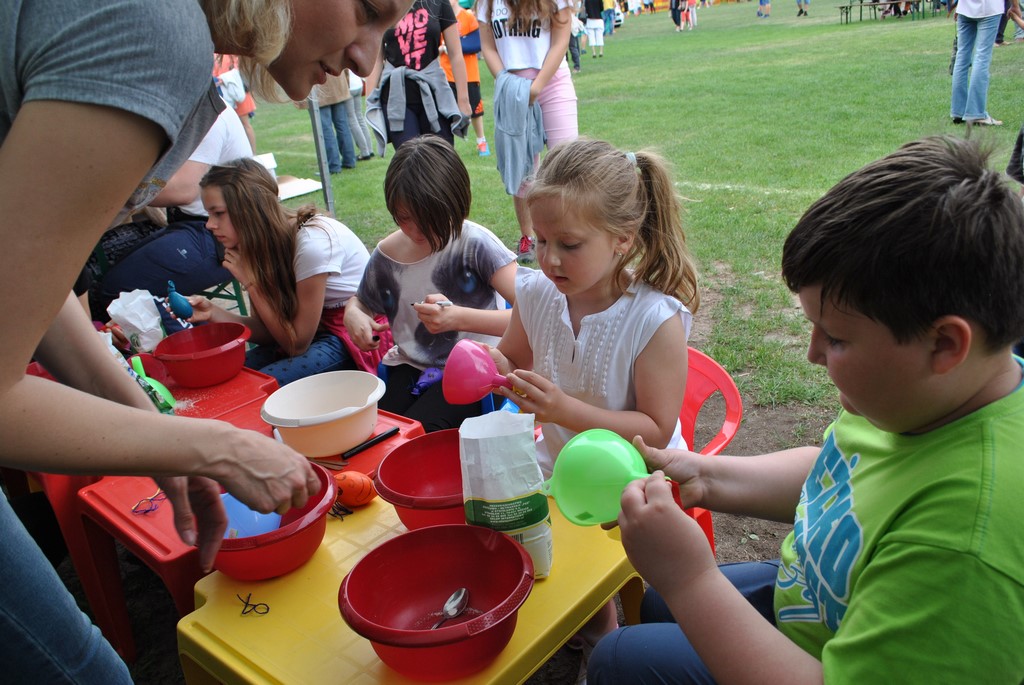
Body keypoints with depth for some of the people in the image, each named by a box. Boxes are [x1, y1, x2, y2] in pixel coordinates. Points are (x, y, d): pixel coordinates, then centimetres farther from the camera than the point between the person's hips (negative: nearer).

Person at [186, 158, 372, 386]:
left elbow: (296, 343, -20)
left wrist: (250, 280, -19)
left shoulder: (312, 242, -26)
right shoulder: (268, 241, -3)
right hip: (318, 330, 7)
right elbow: (269, 332, -1)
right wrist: (214, 312, -16)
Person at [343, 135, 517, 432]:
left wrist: (458, 318, -36)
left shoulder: (475, 243, -16)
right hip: (411, 366, 5)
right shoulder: (386, 254, -1)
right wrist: (353, 315, -5)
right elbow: (361, 301, 20)